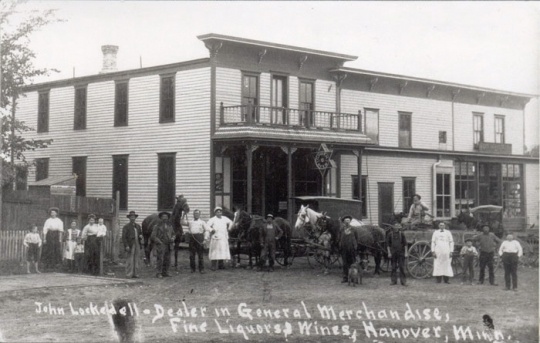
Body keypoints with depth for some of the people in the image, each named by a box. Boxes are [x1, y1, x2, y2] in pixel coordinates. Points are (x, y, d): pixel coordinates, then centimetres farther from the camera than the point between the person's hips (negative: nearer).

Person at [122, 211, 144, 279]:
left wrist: (141, 236, 5)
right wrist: (126, 246, -16)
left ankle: (135, 274, 7)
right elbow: (124, 237, -6)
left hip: (137, 245, 5)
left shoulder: (138, 226, 17)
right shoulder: (126, 226, 0)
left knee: (136, 260, 4)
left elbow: (141, 233, 30)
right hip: (130, 245, -5)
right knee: (130, 260, -8)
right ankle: (129, 274, -6)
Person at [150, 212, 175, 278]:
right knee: (160, 259, -9)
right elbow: (153, 236, -3)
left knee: (167, 260, 4)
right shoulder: (157, 226, -1)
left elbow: (173, 234, 21)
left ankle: (165, 272, 14)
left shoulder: (170, 226, 13)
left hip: (168, 246, 5)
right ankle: (159, 273, -5)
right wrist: (160, 242, -11)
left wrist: (172, 239, -1)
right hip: (160, 246, -5)